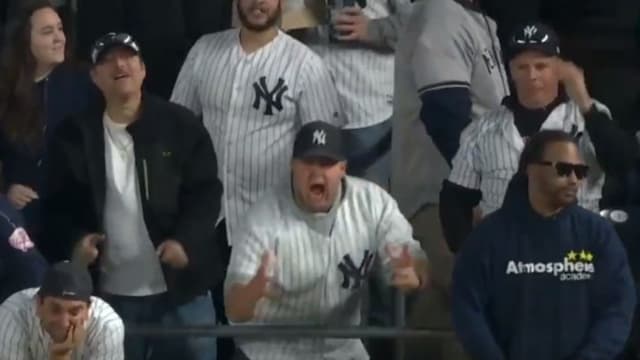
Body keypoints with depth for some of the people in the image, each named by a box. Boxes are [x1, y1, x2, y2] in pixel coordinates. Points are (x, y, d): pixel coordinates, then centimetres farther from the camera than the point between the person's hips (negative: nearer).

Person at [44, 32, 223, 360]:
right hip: (111, 293, 1)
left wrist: (186, 240, -18)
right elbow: (59, 204, 7)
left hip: (180, 286, -1)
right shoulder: (76, 135, 2)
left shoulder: (180, 125, -1)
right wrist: (75, 239, -12)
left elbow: (207, 192, -2)